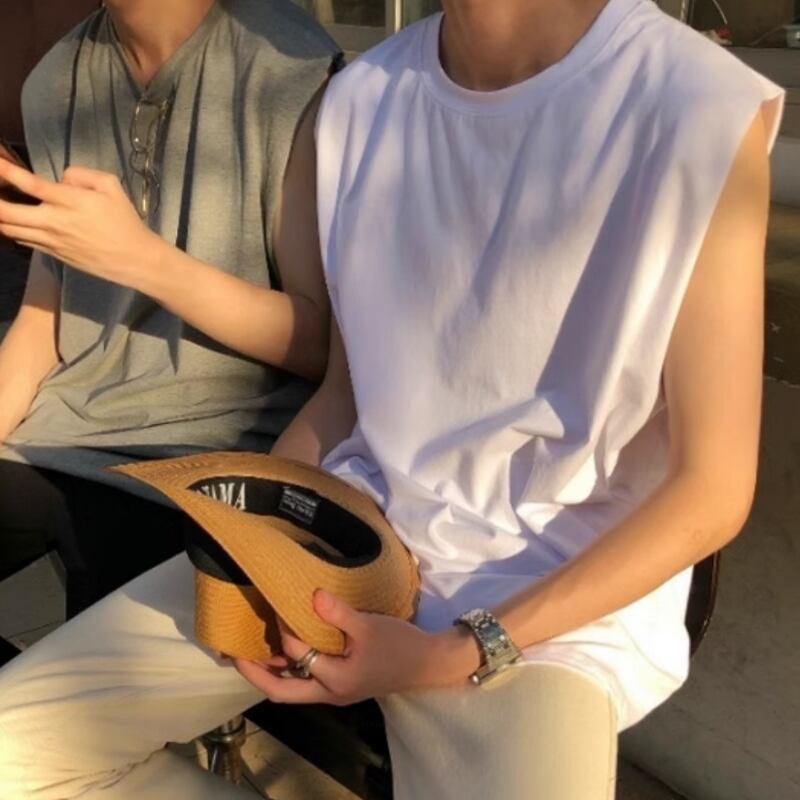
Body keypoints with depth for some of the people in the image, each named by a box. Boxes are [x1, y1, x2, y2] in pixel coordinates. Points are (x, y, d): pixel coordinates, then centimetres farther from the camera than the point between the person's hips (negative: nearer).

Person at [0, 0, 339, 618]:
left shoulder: (294, 69, -12)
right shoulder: (54, 81, 7)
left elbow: (321, 342, -11)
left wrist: (139, 256, -22)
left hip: (209, 445, -5)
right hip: (57, 427, 6)